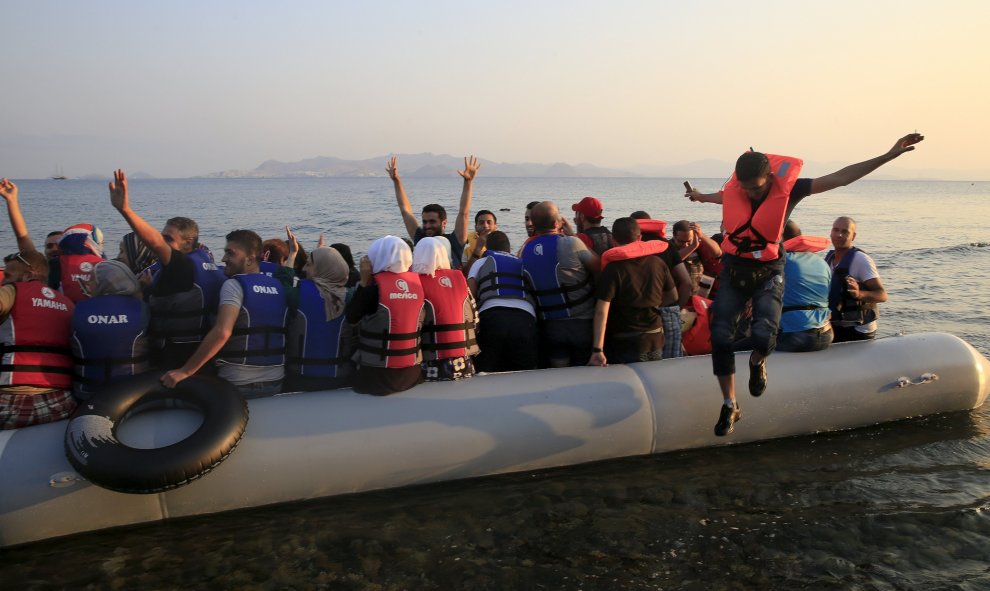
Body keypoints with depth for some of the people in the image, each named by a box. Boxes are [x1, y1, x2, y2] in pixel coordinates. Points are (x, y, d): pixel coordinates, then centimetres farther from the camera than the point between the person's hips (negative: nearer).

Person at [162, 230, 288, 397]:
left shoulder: (234, 284, -11)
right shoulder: (278, 286, 6)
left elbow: (222, 332, -24)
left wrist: (185, 371, -22)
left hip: (239, 384, -5)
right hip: (275, 382, 5)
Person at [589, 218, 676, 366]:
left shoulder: (613, 269, -16)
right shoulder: (658, 263, -1)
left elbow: (602, 311, -22)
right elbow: (673, 296, 10)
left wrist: (597, 350, -24)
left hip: (626, 345, -4)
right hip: (655, 341, 5)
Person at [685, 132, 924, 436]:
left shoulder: (787, 188, -12)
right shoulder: (734, 189, -5)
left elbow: (841, 177, -11)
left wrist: (888, 155, -15)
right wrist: (701, 197, 44)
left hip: (768, 274, -2)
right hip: (733, 272, 3)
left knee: (764, 335, -25)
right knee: (720, 337, -7)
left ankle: (757, 363, 16)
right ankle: (730, 406, 9)